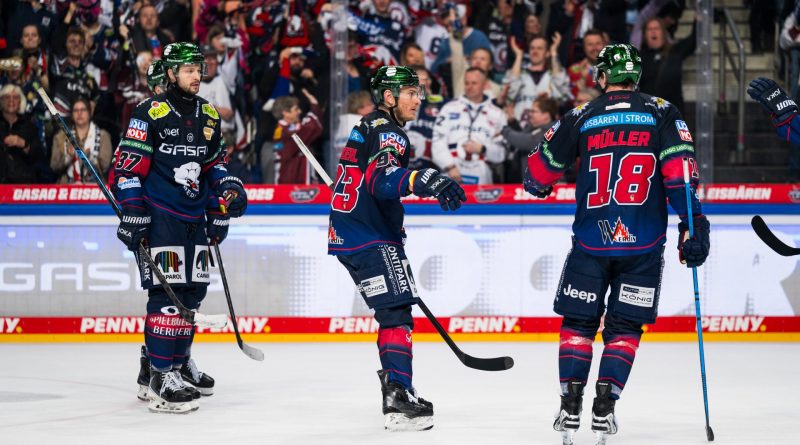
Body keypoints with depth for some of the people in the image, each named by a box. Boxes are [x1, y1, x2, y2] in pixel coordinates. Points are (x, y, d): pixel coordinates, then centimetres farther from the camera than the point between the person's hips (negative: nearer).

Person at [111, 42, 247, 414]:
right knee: (167, 292, -13)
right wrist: (133, 215, -16)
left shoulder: (209, 115, 13)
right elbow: (128, 167, -11)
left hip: (195, 217, 7)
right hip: (159, 216, -7)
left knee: (193, 290, 10)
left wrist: (228, 190, 12)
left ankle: (178, 361, 24)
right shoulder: (151, 113, -9)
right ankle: (160, 377, -14)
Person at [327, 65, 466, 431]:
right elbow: (383, 178, -33)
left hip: (348, 237, 10)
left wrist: (395, 231, 37)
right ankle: (399, 400, -24)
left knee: (393, 313, 17)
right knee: (397, 314, -15)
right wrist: (427, 182, -49)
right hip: (371, 240, -10)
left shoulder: (367, 128, 20)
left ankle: (394, 386, 23)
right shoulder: (387, 132, -13)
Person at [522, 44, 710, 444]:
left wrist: (538, 186, 35)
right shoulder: (661, 114, 3)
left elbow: (539, 171, 12)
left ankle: (570, 406, 4)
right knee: (624, 327, 9)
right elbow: (680, 171, -8)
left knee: (578, 321, 12)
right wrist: (693, 226, -8)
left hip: (591, 242, 0)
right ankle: (603, 408, 0)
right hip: (643, 245, 0)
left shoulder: (580, 118, 4)